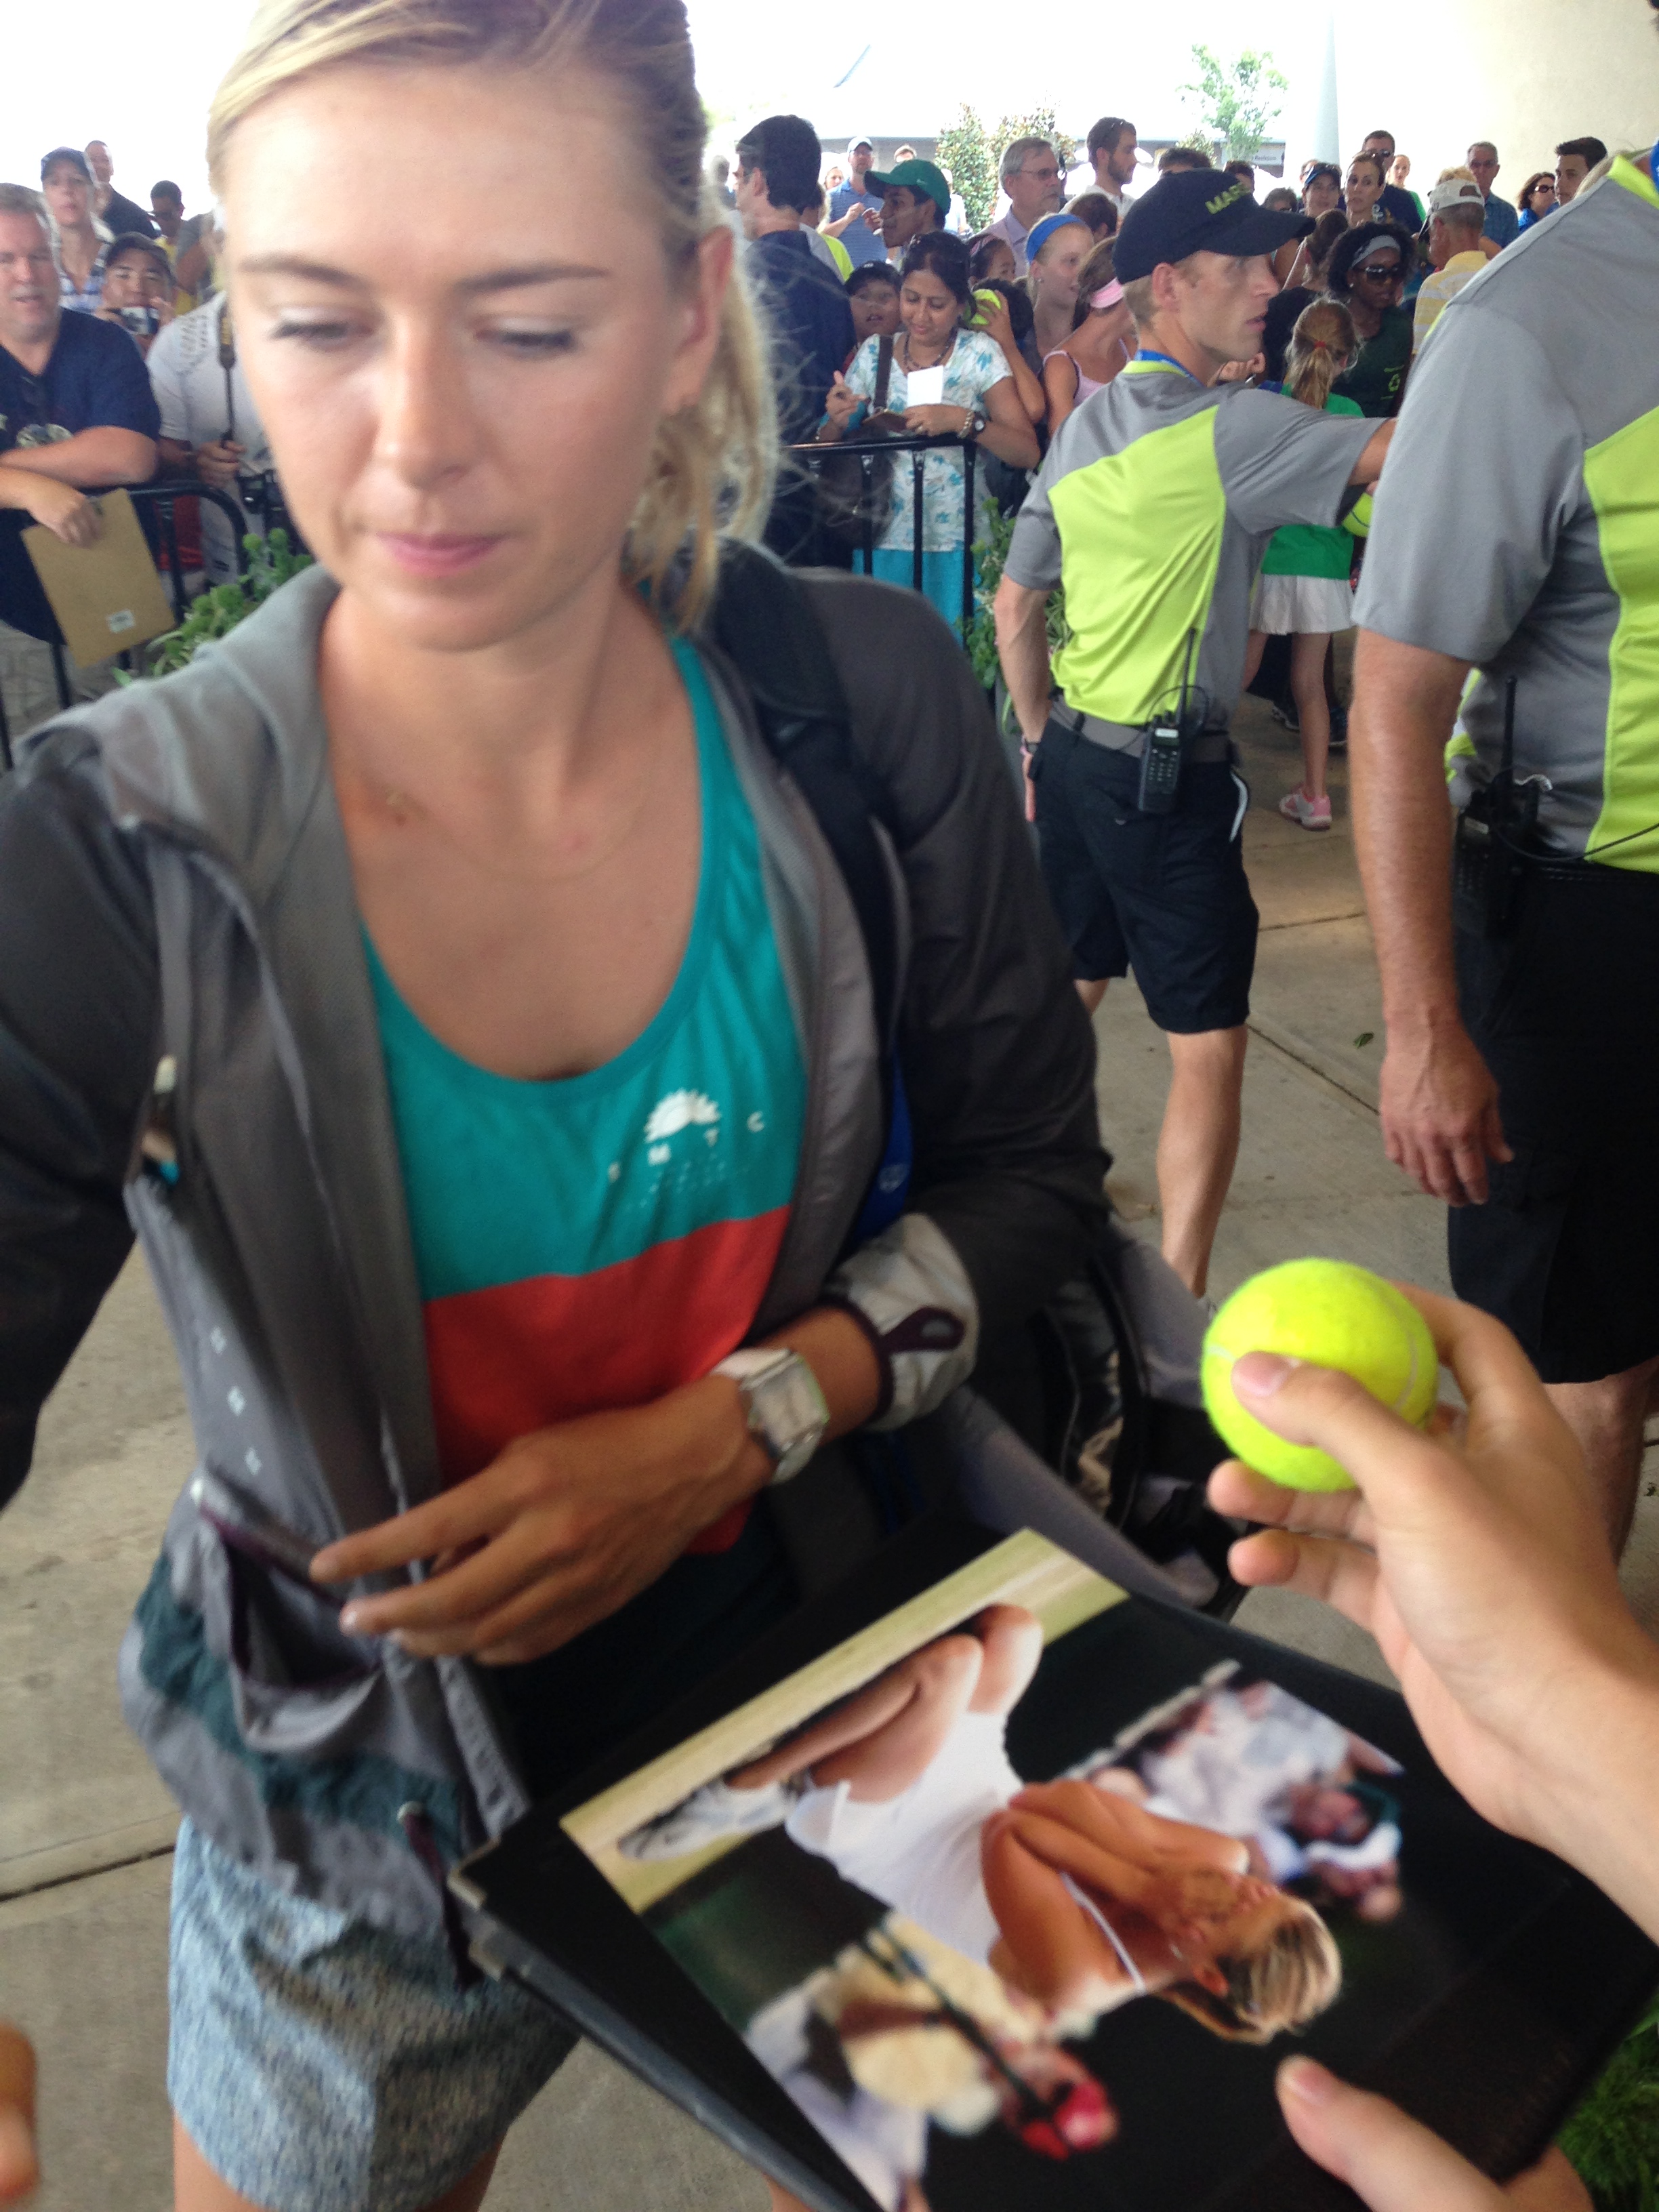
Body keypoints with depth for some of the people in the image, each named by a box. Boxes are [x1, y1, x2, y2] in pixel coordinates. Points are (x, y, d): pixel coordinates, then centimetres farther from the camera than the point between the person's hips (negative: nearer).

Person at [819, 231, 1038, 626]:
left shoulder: (980, 353, -1)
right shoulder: (873, 353, 7)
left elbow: (1027, 453, -10)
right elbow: (828, 450, 10)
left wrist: (963, 420, -24)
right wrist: (837, 422, -11)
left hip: (957, 545, -2)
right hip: (885, 541, 2)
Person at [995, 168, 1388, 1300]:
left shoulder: (1085, 427, 9)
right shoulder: (1230, 429, -15)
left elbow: (1015, 610, 14)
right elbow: (1398, 450, -24)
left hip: (1076, 755, 8)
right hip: (1174, 778, -8)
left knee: (1066, 994, 22)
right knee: (1209, 1046, -1)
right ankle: (1178, 1301, 2)